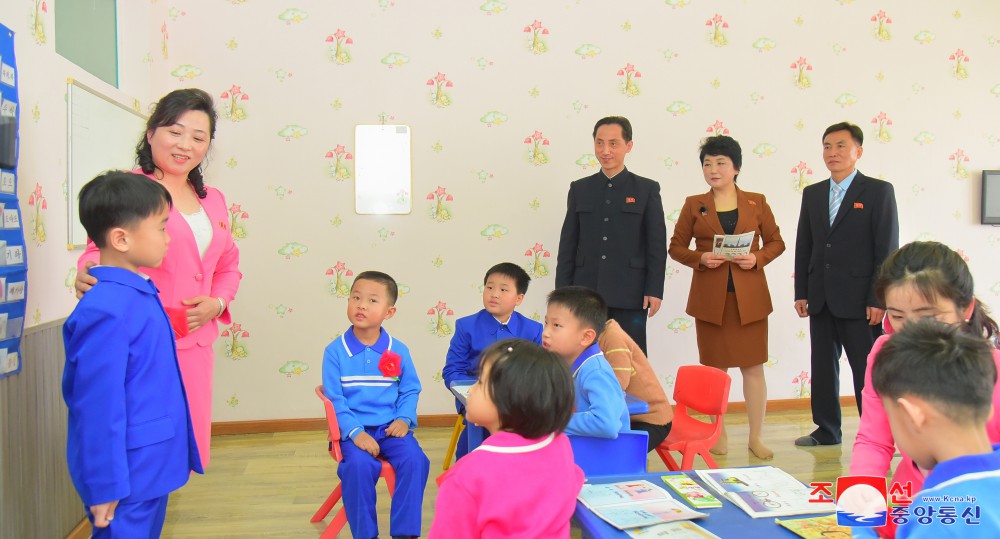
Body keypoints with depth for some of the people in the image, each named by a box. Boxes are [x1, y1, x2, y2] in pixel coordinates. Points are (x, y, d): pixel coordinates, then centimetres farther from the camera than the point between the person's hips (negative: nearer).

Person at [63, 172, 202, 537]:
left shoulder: (138, 294, 4)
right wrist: (105, 487, -18)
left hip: (152, 467, 9)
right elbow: (98, 405, -22)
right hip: (127, 477, -9)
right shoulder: (106, 311, -24)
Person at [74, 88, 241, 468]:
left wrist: (217, 302, 3)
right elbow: (102, 248, -7)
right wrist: (86, 271, -29)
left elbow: (228, 265, 22)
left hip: (195, 344, 7)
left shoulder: (213, 201, 17)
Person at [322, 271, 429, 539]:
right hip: (355, 429, -2)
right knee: (358, 465, -30)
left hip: (390, 427, 2)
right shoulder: (335, 351, -3)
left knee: (414, 459, -24)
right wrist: (355, 432, -18)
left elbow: (410, 390, 9)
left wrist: (404, 419, -10)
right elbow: (334, 398, -6)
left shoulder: (398, 351, 3)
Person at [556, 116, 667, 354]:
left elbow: (657, 245, 1)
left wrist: (654, 290, -6)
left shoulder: (647, 189, 4)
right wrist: (562, 290, 4)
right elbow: (568, 243, 9)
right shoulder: (580, 189, 10)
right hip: (586, 292, 2)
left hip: (629, 295, -2)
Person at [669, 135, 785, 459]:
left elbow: (776, 242, 9)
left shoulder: (756, 202, 6)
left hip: (749, 297, 0)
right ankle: (718, 436, 20)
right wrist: (701, 258, -12)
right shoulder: (694, 205, 5)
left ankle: (756, 438, 15)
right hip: (710, 298, 0)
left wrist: (757, 258, -10)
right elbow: (676, 247, 6)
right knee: (714, 368, 6)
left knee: (753, 367, 3)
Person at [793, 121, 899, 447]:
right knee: (823, 366, 11)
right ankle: (827, 430, 22)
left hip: (858, 299, -5)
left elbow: (887, 249, -7)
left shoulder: (878, 191, -2)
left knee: (867, 370, 2)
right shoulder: (812, 194, 12)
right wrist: (801, 293, 6)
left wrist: (878, 300, -13)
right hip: (821, 298, 5)